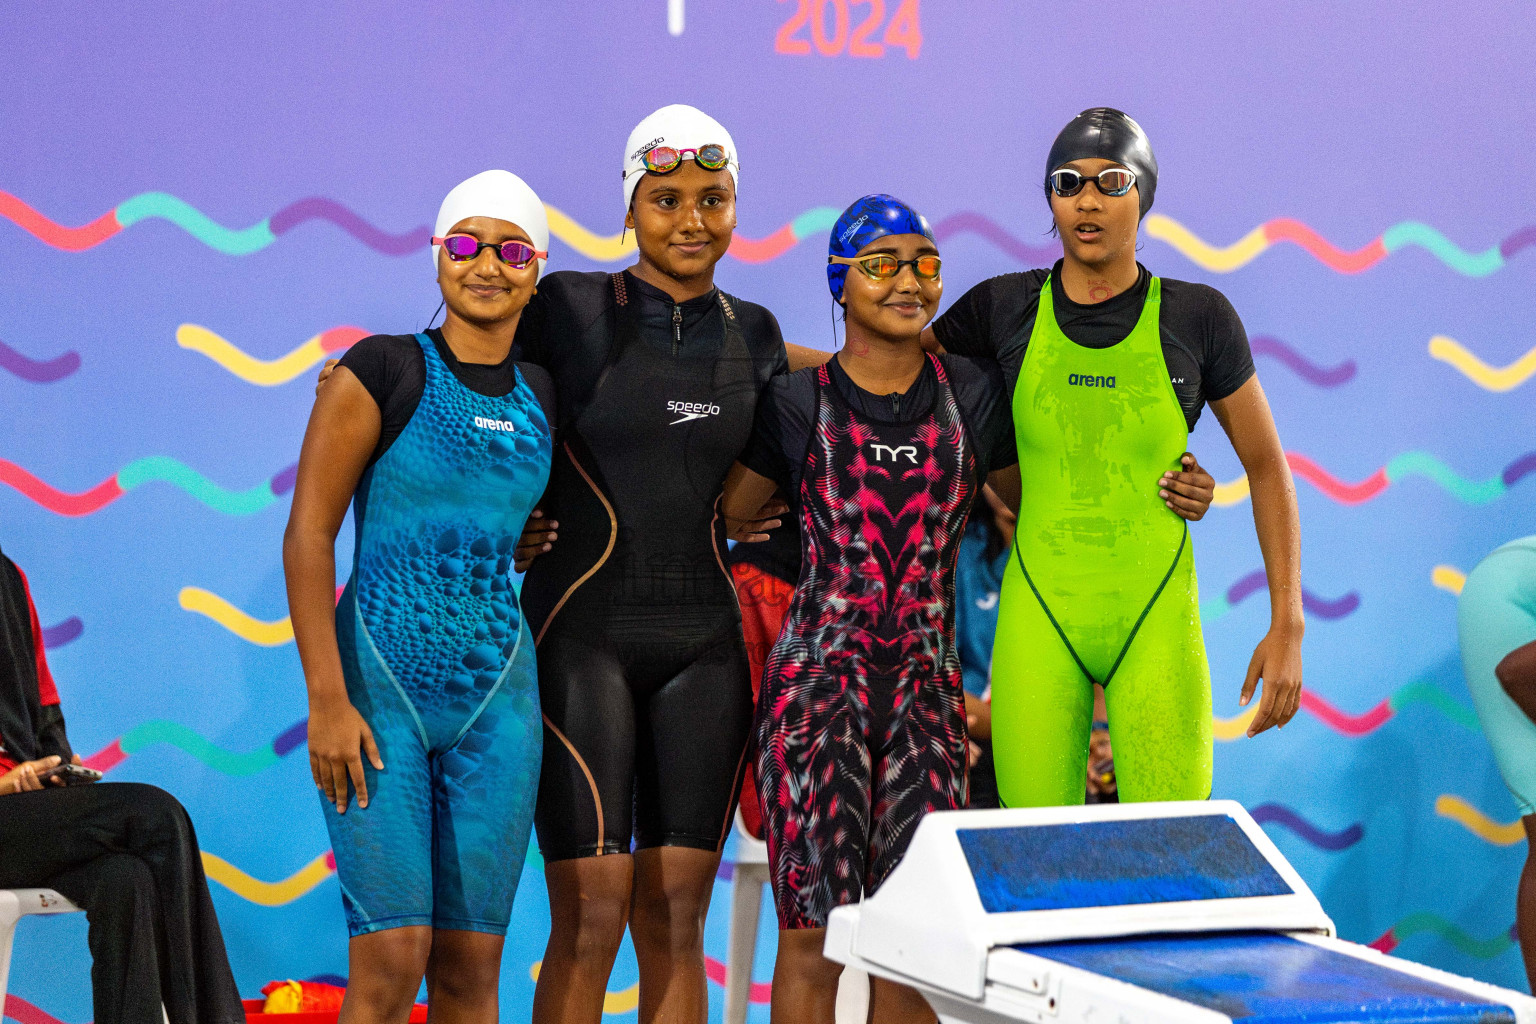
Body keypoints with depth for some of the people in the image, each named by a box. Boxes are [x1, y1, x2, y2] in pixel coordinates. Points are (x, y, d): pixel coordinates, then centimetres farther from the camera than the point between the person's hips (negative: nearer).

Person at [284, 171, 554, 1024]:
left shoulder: (543, 401, 10)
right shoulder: (383, 370, -4)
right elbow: (307, 535, -9)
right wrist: (327, 701, -15)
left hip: (496, 698, 5)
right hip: (382, 686, -4)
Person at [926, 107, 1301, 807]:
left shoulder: (1197, 317, 0)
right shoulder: (1005, 309, 2)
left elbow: (1267, 468, 6)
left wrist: (1287, 625, 2)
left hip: (1157, 617, -1)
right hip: (1039, 615, 1)